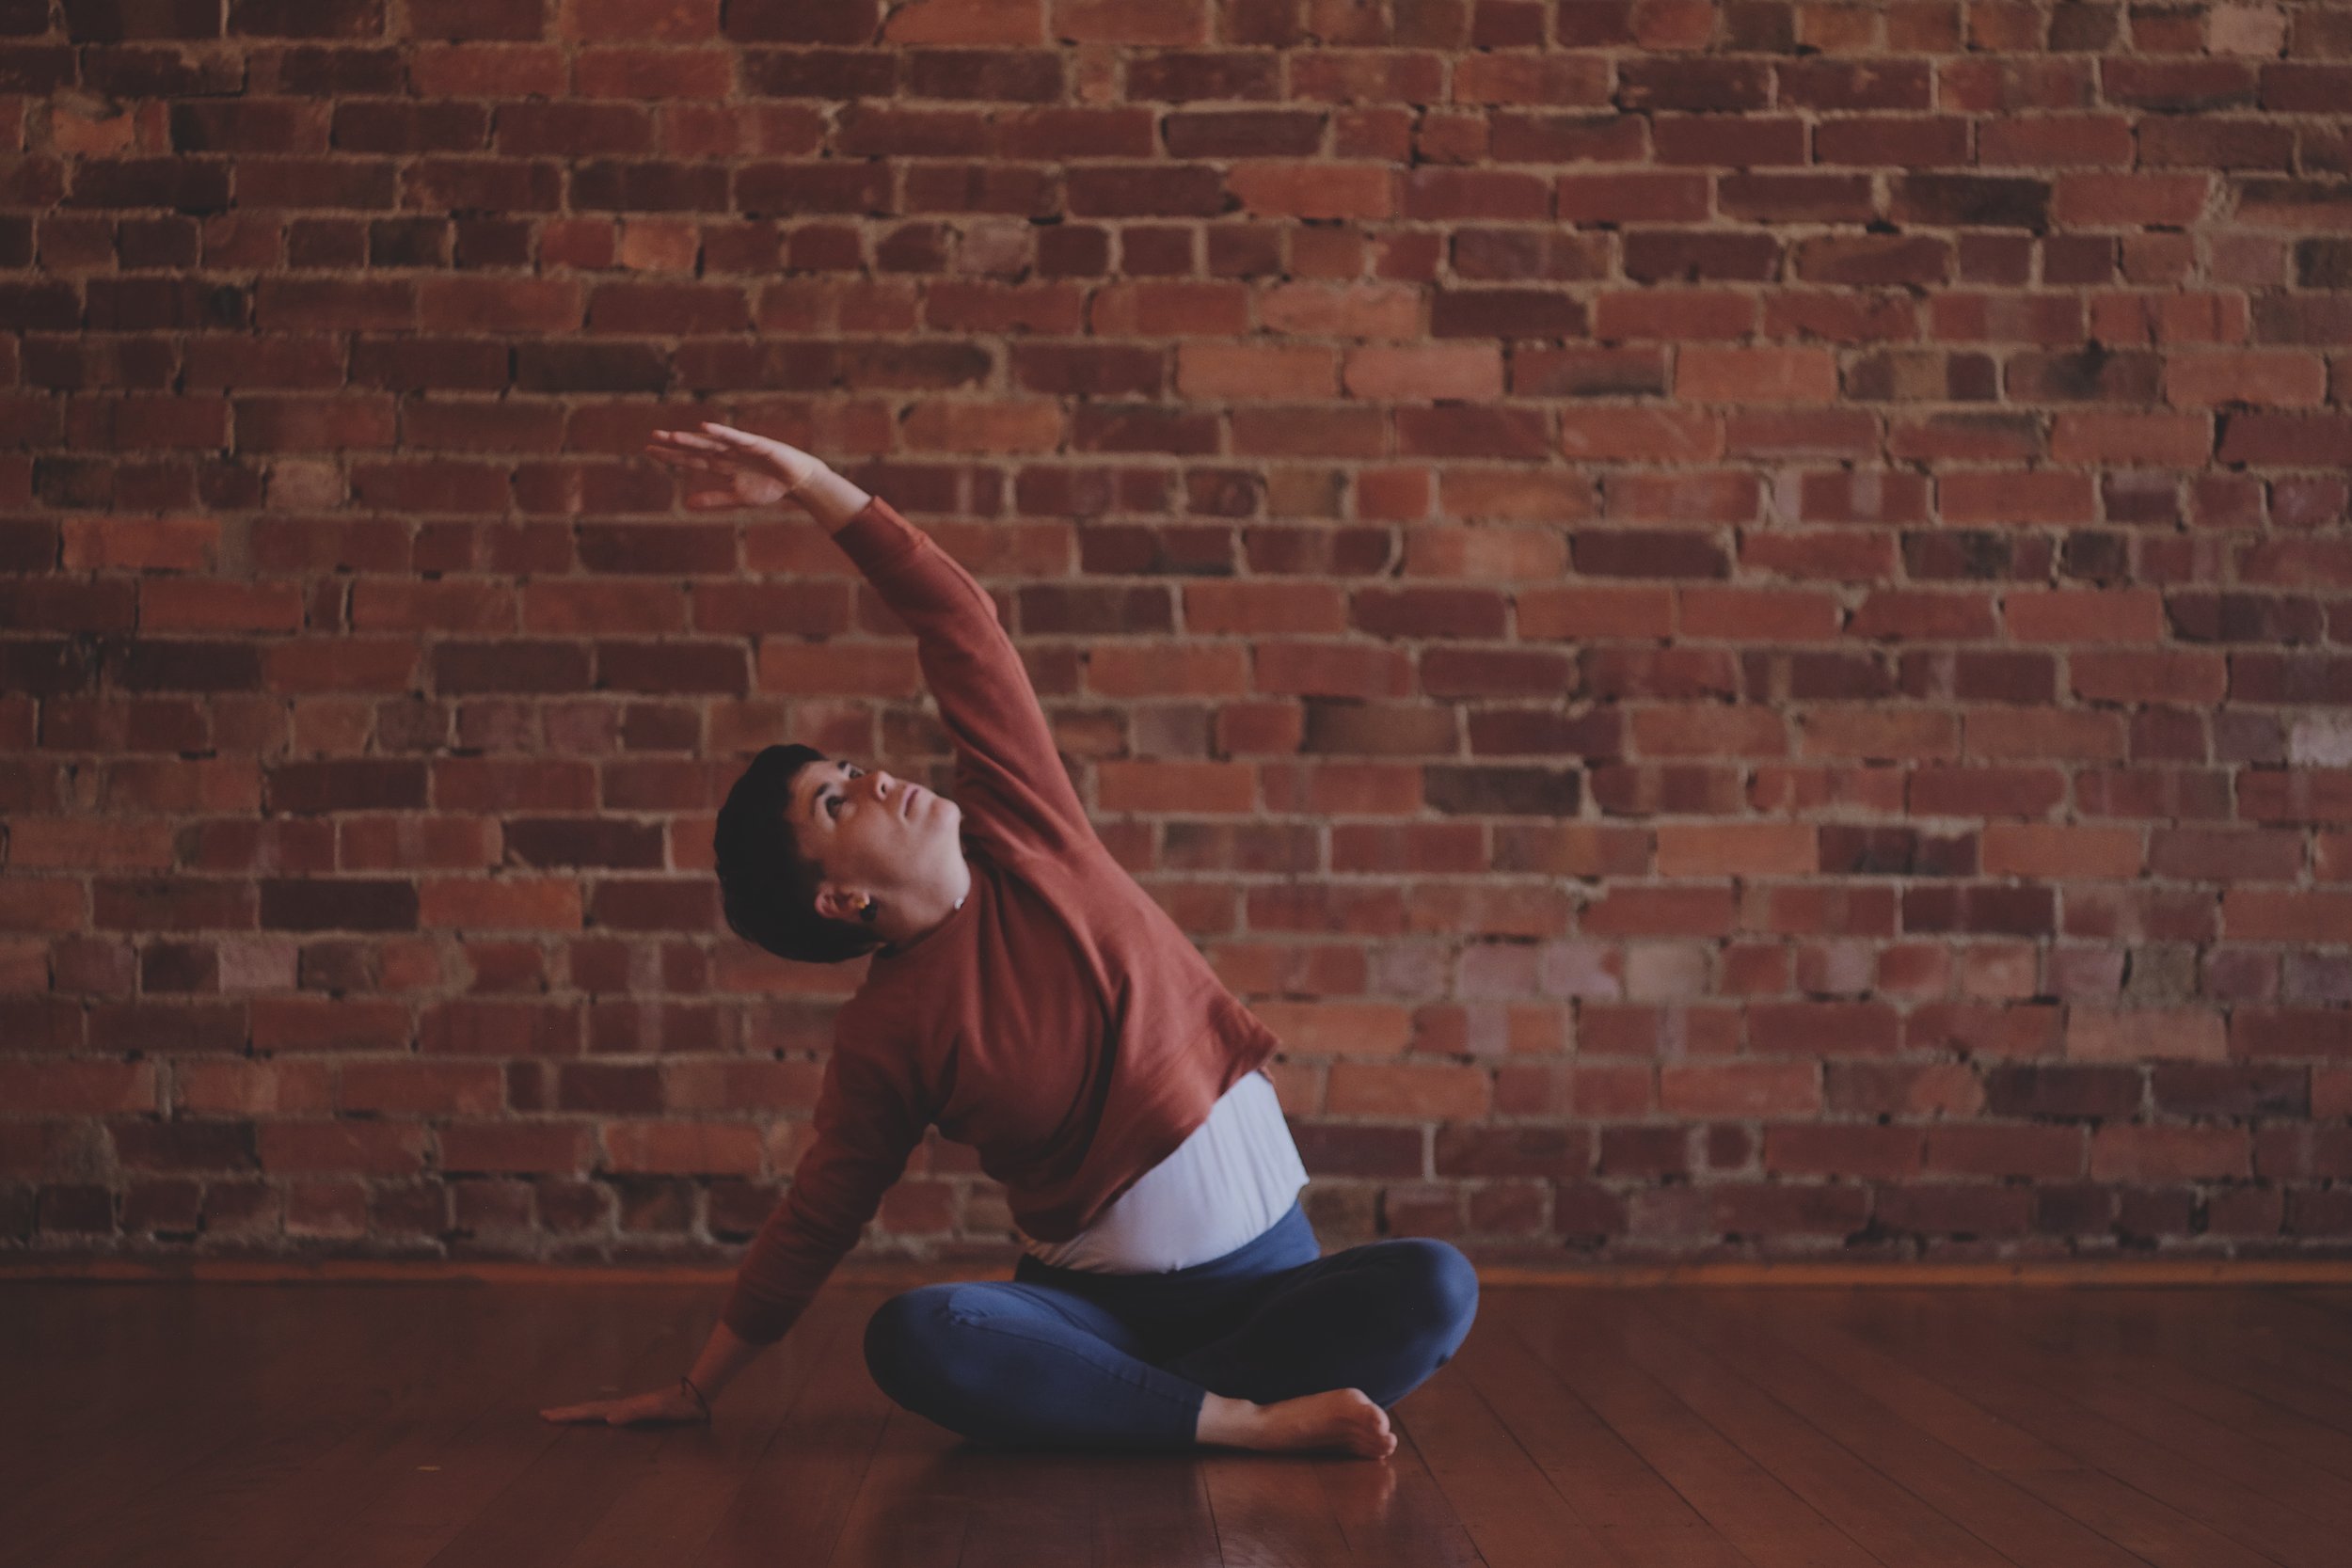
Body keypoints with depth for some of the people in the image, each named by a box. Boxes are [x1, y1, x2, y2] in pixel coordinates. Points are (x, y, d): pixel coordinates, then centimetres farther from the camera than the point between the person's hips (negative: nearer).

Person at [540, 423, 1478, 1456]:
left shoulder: (1021, 837, 1)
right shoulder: (884, 1034, -4)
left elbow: (960, 624, -2)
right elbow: (817, 1219, 5)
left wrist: (810, 483, -6)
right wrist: (694, 1390, 6)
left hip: (1269, 1268, 2)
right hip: (1098, 1304, -2)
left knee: (1432, 1287, -27)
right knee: (913, 1339, -33)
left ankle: (1119, 1409, -20)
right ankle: (1254, 1422, -29)